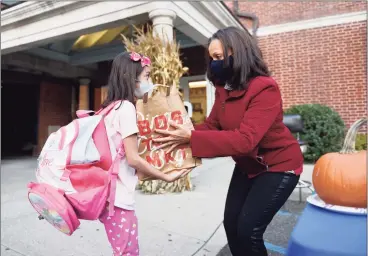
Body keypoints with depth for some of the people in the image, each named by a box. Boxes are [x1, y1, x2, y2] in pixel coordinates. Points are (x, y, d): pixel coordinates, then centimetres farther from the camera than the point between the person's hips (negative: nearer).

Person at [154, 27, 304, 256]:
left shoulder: (265, 88, -27)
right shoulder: (223, 89, -3)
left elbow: (245, 140, -37)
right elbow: (211, 126, -5)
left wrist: (191, 137, -40)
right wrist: (182, 133, -22)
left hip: (278, 166, -7)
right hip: (247, 166, 7)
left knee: (248, 228, -7)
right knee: (231, 223, 9)